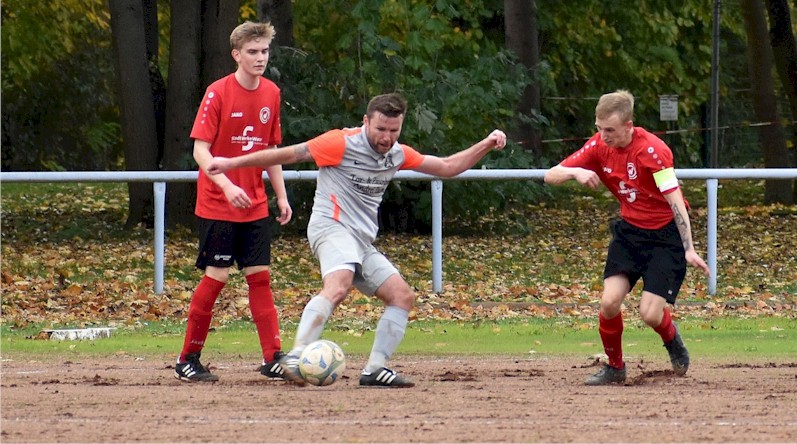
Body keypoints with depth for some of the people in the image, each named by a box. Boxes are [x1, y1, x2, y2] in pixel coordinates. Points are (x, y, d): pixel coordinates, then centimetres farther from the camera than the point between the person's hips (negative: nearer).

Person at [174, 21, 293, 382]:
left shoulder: (271, 94, 6)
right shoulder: (218, 93, -12)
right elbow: (200, 150, -15)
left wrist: (281, 196, 10)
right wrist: (226, 185, -29)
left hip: (255, 206, 5)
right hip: (217, 206, -5)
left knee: (260, 276, 2)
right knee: (217, 276, -5)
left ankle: (273, 359, 2)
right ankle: (188, 360, 5)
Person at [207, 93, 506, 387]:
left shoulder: (398, 154, 14)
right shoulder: (344, 144, -8)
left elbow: (447, 167, 24)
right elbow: (290, 154, -5)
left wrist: (486, 145, 13)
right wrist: (232, 163, -5)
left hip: (362, 242, 9)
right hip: (332, 227, -9)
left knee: (402, 296, 2)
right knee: (338, 287, -34)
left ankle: (375, 370, 3)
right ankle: (294, 358, -46)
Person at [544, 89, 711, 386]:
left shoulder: (652, 150, -24)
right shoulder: (599, 146, -6)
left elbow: (675, 201, -24)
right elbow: (551, 176, -3)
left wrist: (689, 249, -29)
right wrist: (576, 172, -26)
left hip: (666, 233, -5)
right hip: (629, 230, 5)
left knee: (650, 313, -14)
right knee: (609, 301, -14)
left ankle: (672, 341, 23)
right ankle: (614, 367, 9)